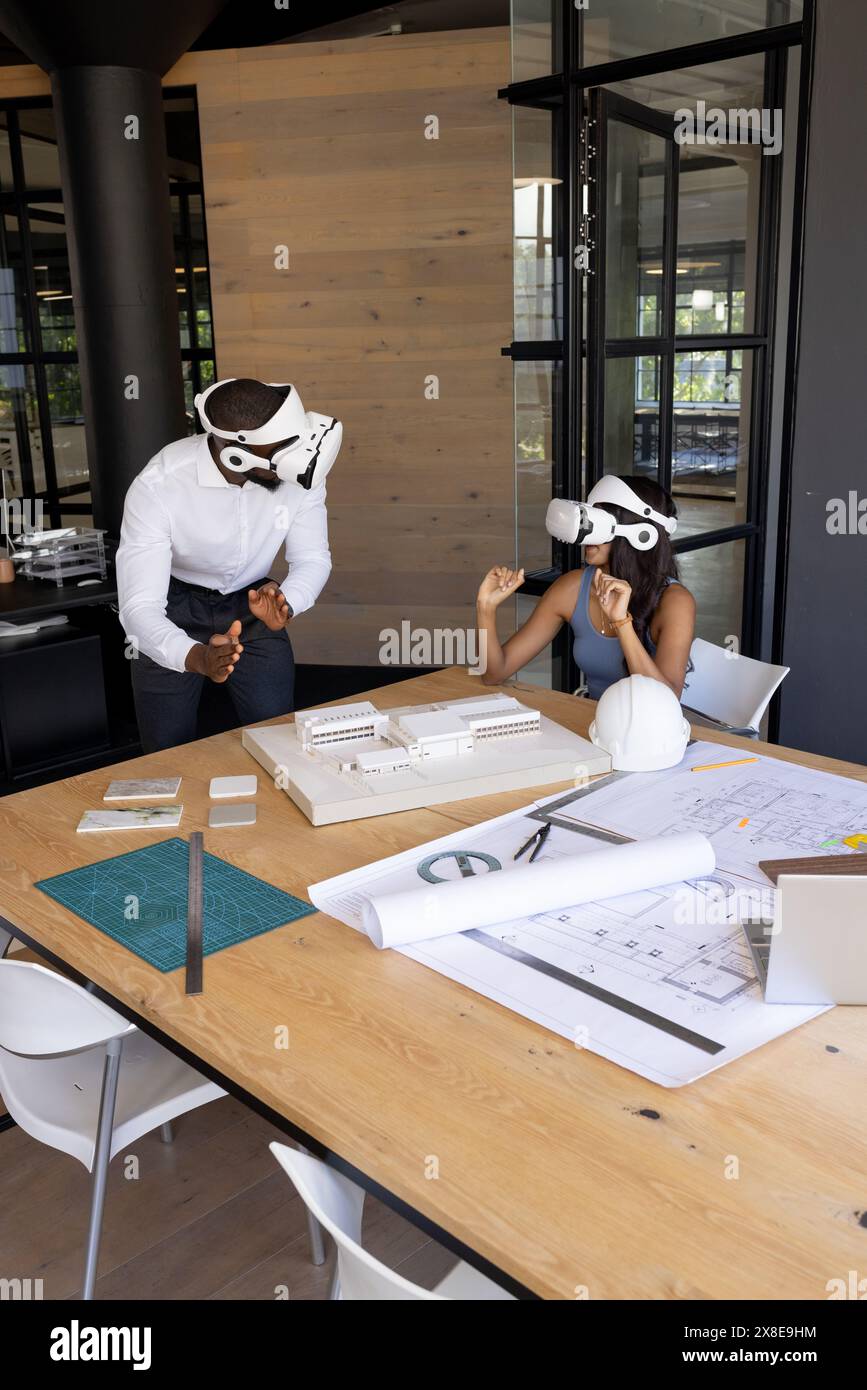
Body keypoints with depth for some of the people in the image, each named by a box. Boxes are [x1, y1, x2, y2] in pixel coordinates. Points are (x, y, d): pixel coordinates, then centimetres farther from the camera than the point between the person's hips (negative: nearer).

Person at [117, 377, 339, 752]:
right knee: (170, 756, 2)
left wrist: (284, 603, -37)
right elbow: (139, 606, -36)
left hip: (251, 603, 3)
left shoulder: (298, 470, -23)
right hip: (173, 609, -2)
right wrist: (197, 657, -56)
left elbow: (313, 559, -13)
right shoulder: (158, 487, -33)